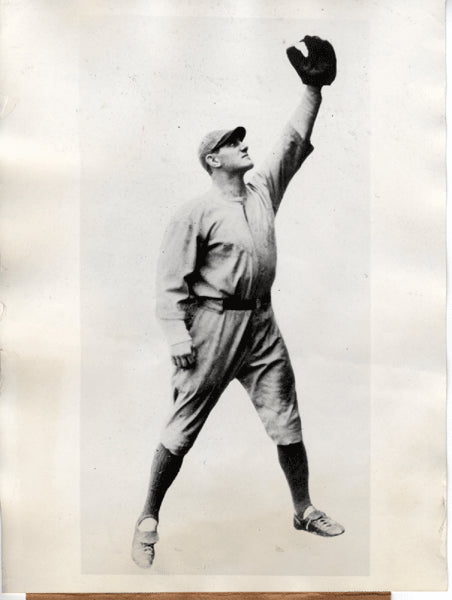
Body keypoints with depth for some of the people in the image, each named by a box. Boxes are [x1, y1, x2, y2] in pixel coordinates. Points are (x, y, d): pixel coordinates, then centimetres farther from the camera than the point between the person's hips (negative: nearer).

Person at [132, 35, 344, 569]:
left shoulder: (264, 189, 10)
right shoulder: (196, 213, -8)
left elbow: (295, 140, 12)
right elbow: (170, 279, -11)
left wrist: (314, 87, 4)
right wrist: (177, 335, -19)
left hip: (261, 322, 6)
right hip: (212, 324, -6)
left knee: (286, 422, 12)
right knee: (183, 426, 2)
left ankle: (303, 509, 31)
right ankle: (148, 519, 18)